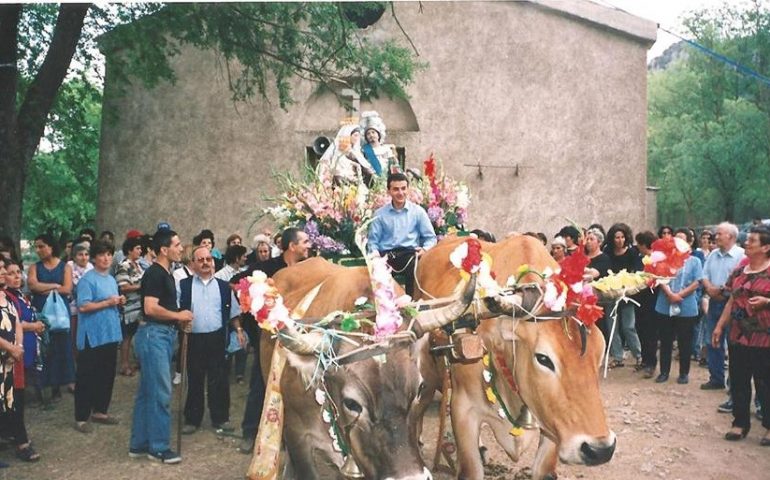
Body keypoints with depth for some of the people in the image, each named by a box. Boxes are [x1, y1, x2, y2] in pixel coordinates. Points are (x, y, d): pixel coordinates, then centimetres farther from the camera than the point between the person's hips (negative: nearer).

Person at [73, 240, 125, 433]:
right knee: (87, 377, -1)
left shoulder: (111, 279, 14)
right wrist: (107, 303, -20)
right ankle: (81, 418, 7)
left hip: (110, 333, 8)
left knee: (107, 374, 14)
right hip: (93, 335, -8)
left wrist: (119, 302, 3)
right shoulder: (88, 279, -12)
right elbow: (83, 306, -21)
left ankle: (99, 411, 26)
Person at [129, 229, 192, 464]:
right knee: (160, 392, -5)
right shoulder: (154, 273, -14)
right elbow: (150, 308, -23)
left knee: (147, 392, 13)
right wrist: (178, 315, -12)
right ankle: (158, 447, 3)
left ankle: (139, 444, 20)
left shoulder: (166, 274, 16)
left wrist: (180, 318, 9)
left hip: (163, 334, 10)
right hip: (153, 334, -10)